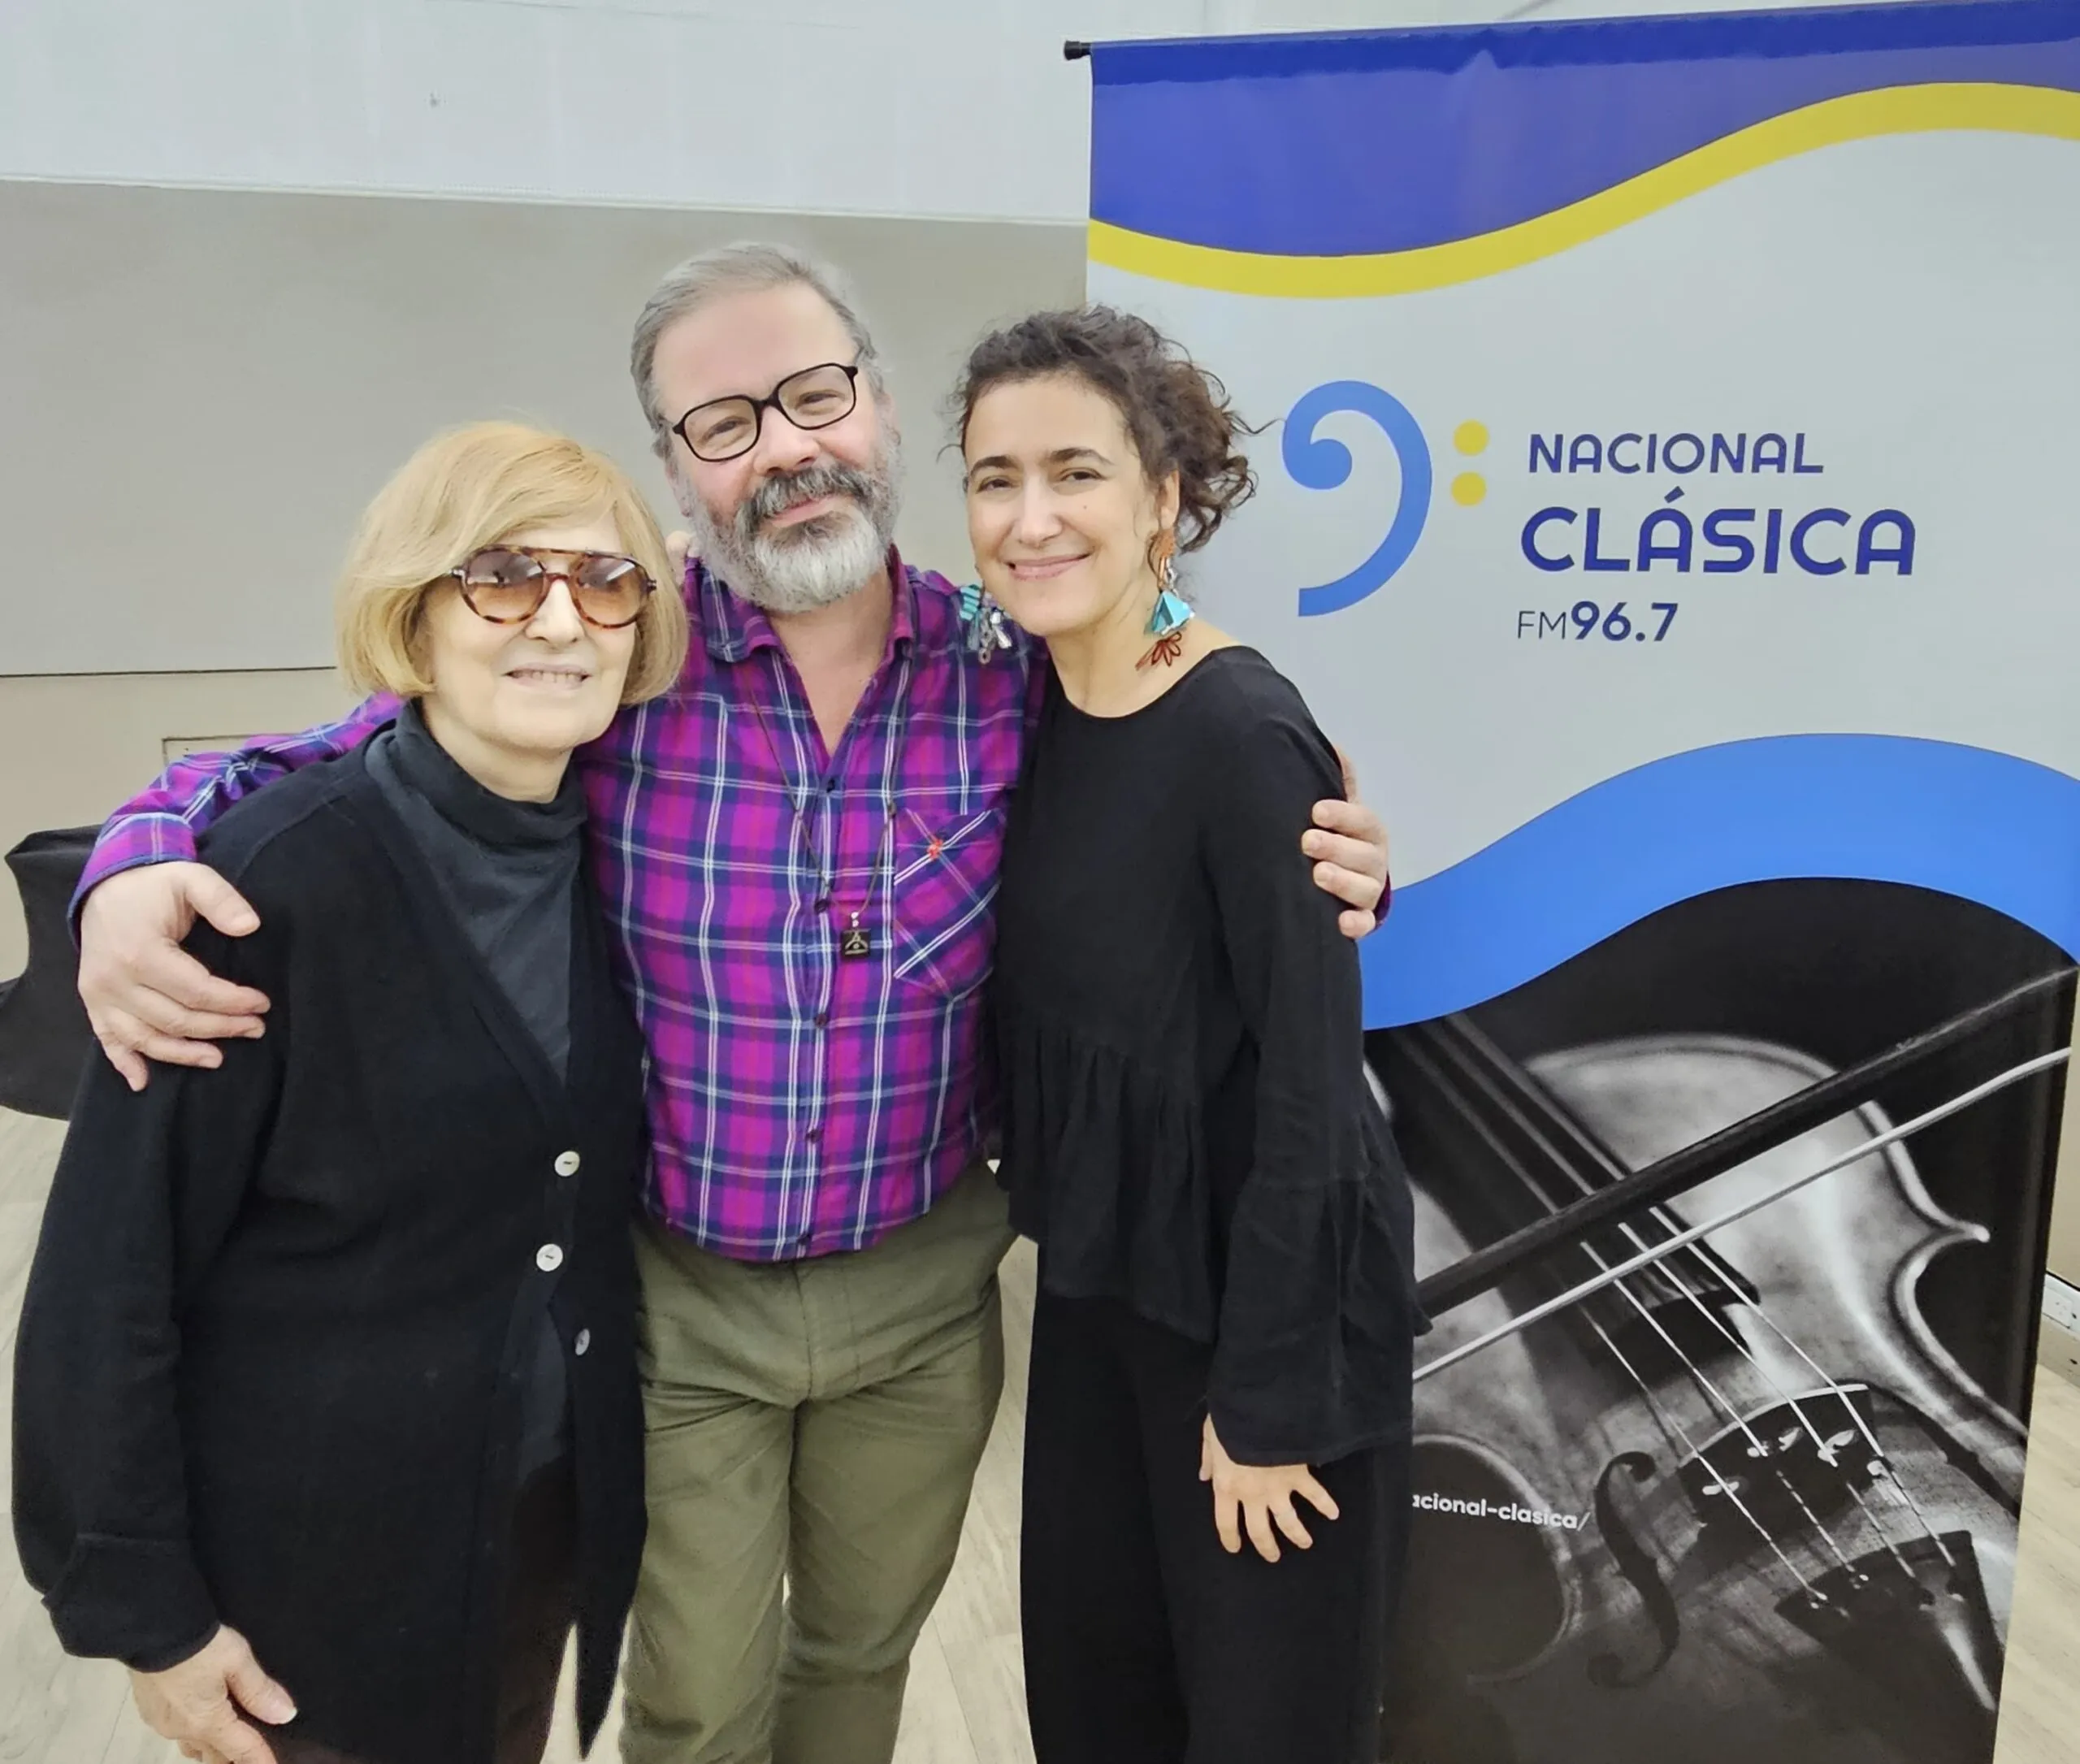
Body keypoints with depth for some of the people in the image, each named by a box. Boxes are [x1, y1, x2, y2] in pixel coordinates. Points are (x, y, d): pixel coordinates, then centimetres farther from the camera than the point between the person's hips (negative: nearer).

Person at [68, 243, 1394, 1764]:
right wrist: (141, 864, -25)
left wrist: (1316, 868, -17)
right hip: (675, 1294, -1)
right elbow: (318, 773, -6)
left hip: (924, 1291, 2)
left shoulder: (1008, 668, -10)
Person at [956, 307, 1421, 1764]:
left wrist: (1266, 1394, -17)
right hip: (1100, 1271, 7)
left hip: (1266, 1287, -7)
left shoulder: (1241, 737, -23)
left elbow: (1313, 1080, -21)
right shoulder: (1035, 707, -1)